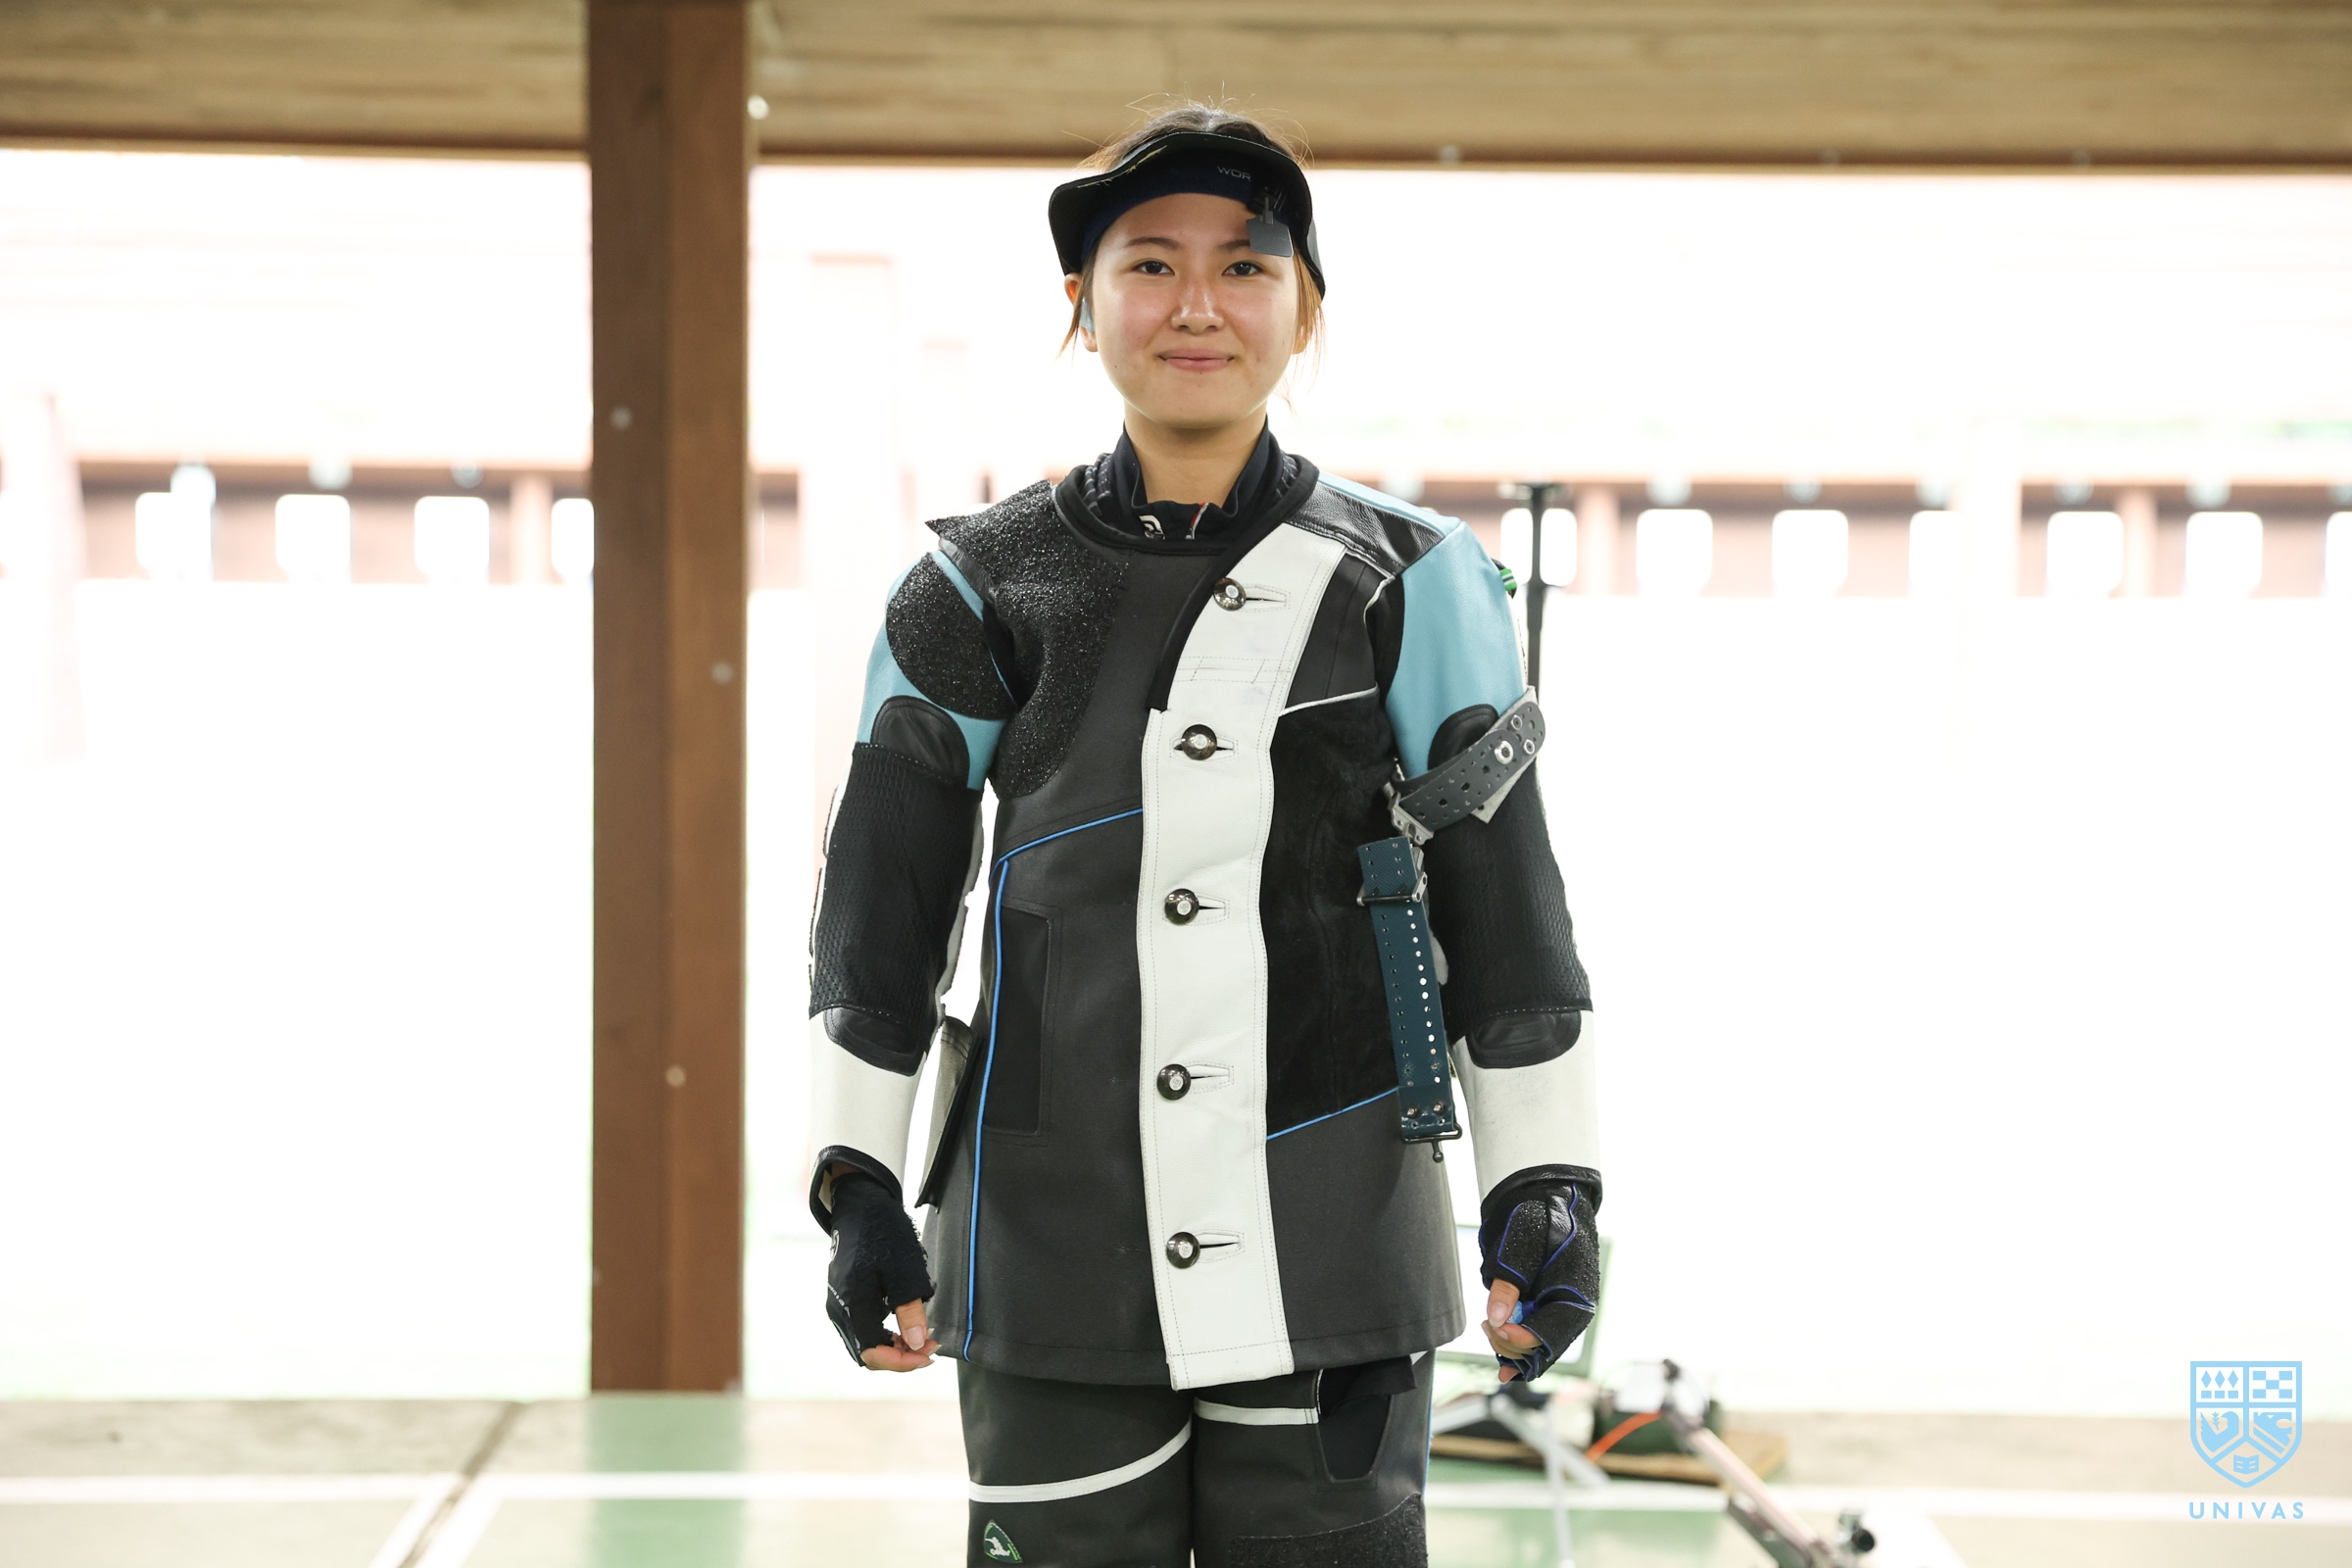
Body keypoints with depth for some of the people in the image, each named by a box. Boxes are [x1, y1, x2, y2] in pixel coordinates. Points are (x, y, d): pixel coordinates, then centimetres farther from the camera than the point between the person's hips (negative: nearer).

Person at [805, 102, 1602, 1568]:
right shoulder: (980, 592, 4)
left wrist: (1548, 1190, 1)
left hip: (1331, 1271, 0)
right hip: (1054, 1254, 1)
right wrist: (860, 1187, 4)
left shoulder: (1412, 584, 3)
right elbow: (880, 909, 8)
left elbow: (1507, 900, 4)